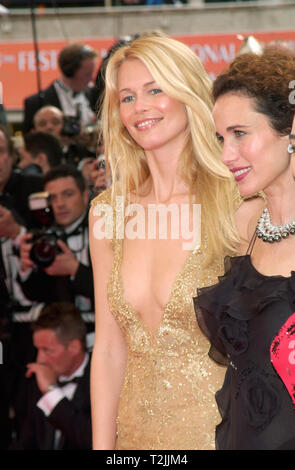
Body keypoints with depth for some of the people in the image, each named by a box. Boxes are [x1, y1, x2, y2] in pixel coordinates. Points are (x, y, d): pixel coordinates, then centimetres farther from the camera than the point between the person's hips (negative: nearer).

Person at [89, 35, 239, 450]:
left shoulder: (236, 201, -11)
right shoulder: (107, 212, 2)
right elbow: (109, 348, 5)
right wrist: (101, 447, 1)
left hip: (220, 431, -4)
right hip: (137, 431, 4)